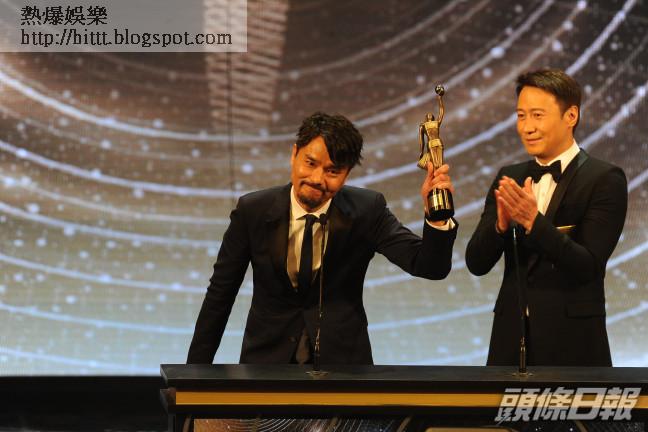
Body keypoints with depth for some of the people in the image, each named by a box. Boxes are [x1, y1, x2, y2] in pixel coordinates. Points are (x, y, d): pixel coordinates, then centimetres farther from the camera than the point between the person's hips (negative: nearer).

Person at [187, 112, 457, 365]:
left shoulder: (366, 211, -9)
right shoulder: (253, 210, -7)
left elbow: (430, 267, -16)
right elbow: (220, 294, 1)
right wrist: (197, 369, 1)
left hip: (341, 358, 0)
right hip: (267, 358, 0)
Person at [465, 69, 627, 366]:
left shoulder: (605, 179, -7)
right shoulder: (509, 178, 8)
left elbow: (588, 266, -15)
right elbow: (476, 264, 1)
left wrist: (534, 220, -26)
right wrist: (501, 223, -17)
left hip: (571, 344, -4)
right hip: (511, 339, 4)